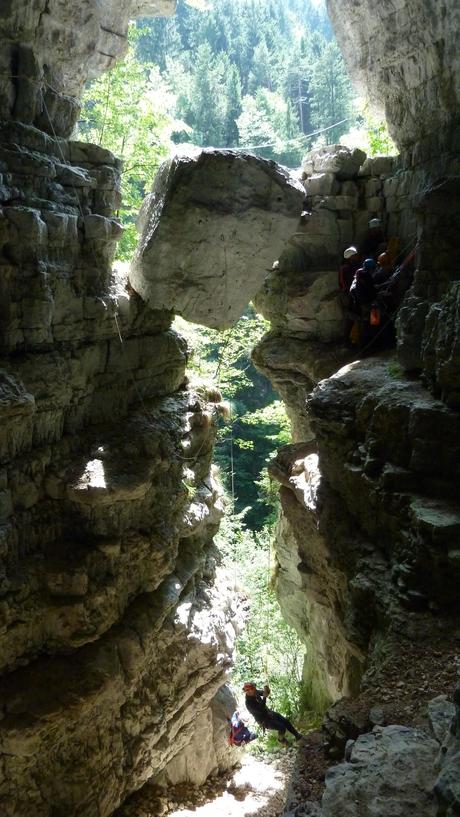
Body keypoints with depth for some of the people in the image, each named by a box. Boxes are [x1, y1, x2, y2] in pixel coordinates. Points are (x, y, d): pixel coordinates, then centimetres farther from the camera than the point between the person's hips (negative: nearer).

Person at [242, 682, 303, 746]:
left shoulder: (254, 693, -10)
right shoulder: (249, 703, -32)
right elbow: (261, 710, -37)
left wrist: (267, 690, -33)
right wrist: (264, 697, -43)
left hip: (269, 712, 7)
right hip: (264, 720, -7)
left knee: (286, 721, 1)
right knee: (282, 727, -15)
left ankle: (297, 735, 20)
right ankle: (281, 739, 17)